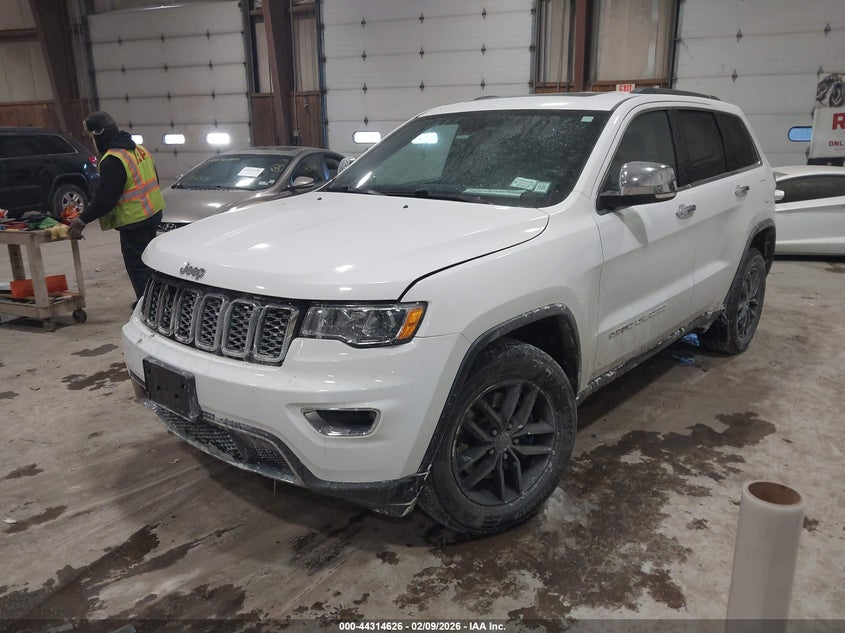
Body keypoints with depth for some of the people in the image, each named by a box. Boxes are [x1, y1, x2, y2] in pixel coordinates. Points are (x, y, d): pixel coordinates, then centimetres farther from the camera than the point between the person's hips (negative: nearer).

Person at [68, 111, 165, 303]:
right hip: (153, 213, 10)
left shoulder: (113, 160, -19)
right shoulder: (139, 149, 10)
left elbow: (105, 197, -20)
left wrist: (83, 220, -12)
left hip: (134, 221, -10)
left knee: (137, 266, -3)